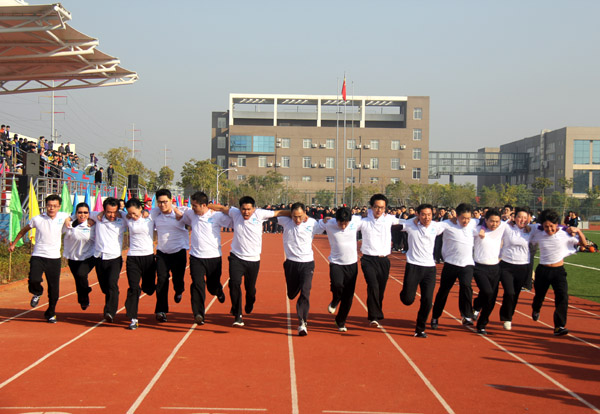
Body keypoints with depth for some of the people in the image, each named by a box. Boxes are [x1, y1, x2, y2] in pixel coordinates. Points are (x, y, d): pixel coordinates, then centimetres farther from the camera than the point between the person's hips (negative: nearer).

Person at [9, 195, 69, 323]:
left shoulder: (63, 216, -2)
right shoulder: (37, 219, -5)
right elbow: (24, 230, 13)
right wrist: (13, 243, 20)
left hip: (54, 258, 1)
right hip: (38, 256, -1)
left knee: (54, 289, 3)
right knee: (34, 280, -24)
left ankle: (50, 313, 26)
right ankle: (37, 293, 14)